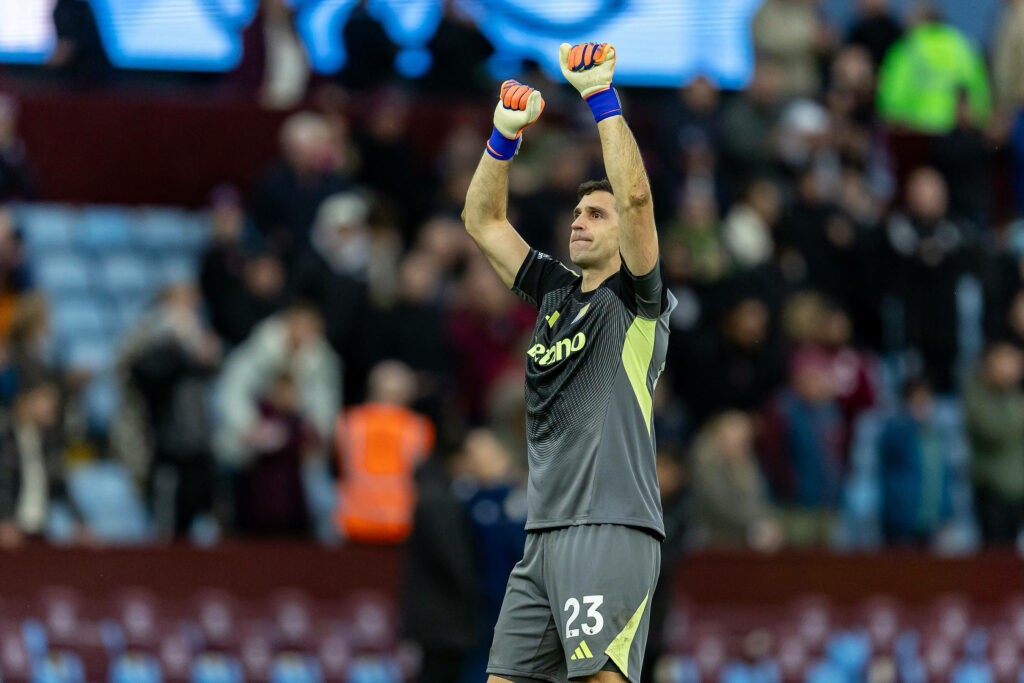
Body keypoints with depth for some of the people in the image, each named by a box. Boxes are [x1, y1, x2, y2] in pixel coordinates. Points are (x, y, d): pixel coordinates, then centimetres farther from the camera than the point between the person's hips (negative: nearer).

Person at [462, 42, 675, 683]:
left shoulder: (636, 301, 1)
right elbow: (483, 221, 23)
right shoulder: (556, 292, 20)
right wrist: (506, 134, 12)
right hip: (545, 532, 8)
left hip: (612, 529, -8)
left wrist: (602, 96, -10)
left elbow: (637, 198, -13)